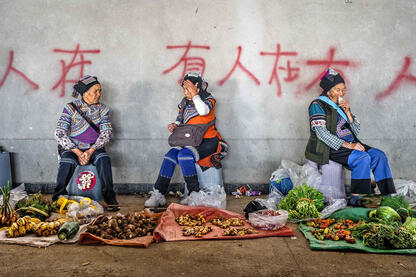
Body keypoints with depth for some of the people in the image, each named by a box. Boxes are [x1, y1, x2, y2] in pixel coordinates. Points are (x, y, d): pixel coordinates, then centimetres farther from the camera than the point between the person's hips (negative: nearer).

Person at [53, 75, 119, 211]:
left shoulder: (102, 109, 5)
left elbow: (106, 132, -3)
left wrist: (91, 150, -18)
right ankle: (59, 196, -12)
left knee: (104, 159, -29)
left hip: (94, 148, 2)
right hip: (71, 147, -2)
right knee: (68, 162, -32)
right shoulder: (71, 108, -3)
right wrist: (77, 152, -19)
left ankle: (109, 196, -20)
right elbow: (59, 133, -9)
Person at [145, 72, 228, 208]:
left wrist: (194, 95, -19)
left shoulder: (208, 99, -3)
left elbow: (203, 111, -25)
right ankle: (158, 194, -14)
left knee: (184, 155, -30)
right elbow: (180, 119, 22)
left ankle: (195, 195, -23)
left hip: (208, 141, -6)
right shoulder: (185, 102, 14)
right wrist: (174, 125, -1)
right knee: (170, 155, -17)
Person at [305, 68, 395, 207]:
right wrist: (347, 145, -24)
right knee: (363, 157, -28)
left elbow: (356, 131, 12)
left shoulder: (342, 105, 17)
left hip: (350, 144, 7)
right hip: (331, 148, -7)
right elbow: (322, 134, -17)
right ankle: (354, 199, -26)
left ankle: (389, 196, -12)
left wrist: (347, 111, -2)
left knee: (379, 155, -11)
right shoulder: (317, 105, -5)